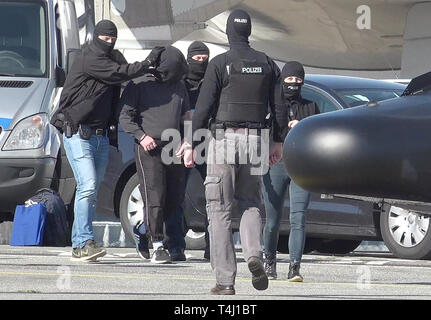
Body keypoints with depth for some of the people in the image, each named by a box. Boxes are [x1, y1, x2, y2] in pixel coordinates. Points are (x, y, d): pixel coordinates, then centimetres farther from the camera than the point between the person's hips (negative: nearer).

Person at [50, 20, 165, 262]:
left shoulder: (114, 58, 16)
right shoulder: (89, 59, -10)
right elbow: (119, 73, -22)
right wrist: (148, 64, -16)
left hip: (101, 135, 8)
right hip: (78, 133, -8)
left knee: (92, 191, 6)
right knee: (88, 185, -18)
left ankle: (79, 244, 8)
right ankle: (84, 242, -23)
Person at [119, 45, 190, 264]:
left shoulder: (179, 87, 16)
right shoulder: (139, 86, 0)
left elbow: (186, 116, 24)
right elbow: (125, 117, -1)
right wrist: (141, 136, -14)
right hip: (149, 149, -5)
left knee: (175, 199, 4)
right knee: (154, 197, -11)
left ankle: (146, 229, 26)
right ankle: (158, 246, -7)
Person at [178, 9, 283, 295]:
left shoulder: (220, 63, -5)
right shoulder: (267, 64, 8)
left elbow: (204, 107, -8)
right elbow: (277, 106, 12)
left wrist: (190, 142, -4)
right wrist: (278, 141, 22)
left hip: (224, 137, -4)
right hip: (255, 139, 4)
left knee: (220, 210, 1)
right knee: (251, 203, 17)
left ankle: (225, 280, -3)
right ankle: (254, 254, -12)